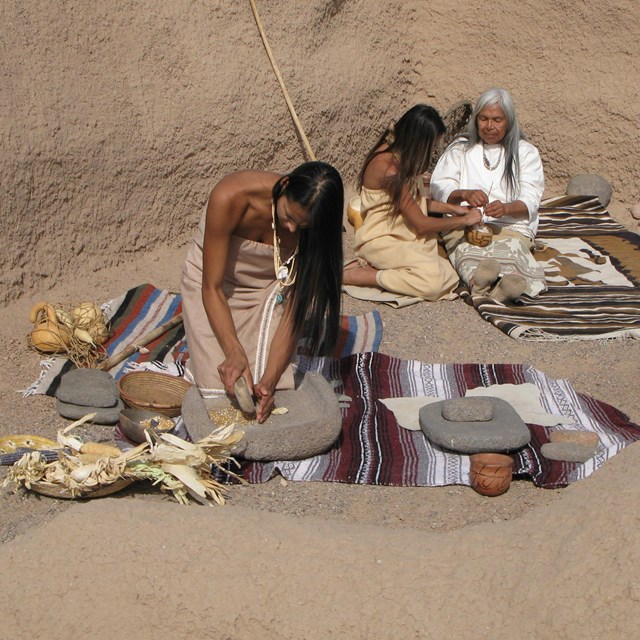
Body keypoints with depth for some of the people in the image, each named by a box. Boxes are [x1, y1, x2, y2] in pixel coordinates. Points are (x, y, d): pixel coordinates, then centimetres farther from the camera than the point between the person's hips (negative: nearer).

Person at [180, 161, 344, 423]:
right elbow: (212, 288, -28)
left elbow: (294, 311, -24)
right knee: (217, 386, -12)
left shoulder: (313, 228, -27)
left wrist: (269, 380, -34)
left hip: (269, 287, 2)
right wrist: (234, 352, -40)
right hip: (211, 279, -1)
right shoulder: (230, 198, -36)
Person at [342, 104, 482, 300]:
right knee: (434, 281, -27)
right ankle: (353, 276, -14)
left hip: (403, 232, 10)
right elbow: (420, 223, -17)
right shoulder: (389, 168, -24)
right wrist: (464, 220, -5)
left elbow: (416, 201, 17)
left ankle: (370, 264, -1)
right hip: (380, 239, -10)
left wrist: (451, 208, 7)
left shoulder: (397, 151, 4)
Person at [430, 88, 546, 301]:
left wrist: (506, 208, -18)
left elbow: (530, 202, 5)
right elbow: (439, 187, 6)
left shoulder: (525, 152, 18)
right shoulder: (460, 149, 21)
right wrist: (464, 194, -16)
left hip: (511, 227, 0)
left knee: (510, 249, -38)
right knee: (468, 252, -38)